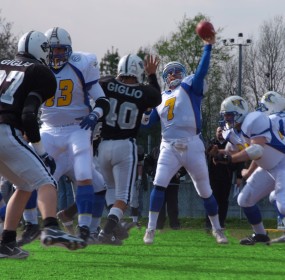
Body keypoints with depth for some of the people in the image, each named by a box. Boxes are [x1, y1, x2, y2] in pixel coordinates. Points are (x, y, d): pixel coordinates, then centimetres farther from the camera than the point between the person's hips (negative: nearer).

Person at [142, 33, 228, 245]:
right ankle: (151, 229, -6)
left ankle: (217, 229, 21)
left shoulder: (190, 87, 5)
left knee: (205, 191, 6)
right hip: (169, 148, 3)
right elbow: (147, 122, 17)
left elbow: (202, 71, -12)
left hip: (192, 146, -3)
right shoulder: (161, 98, 17)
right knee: (159, 185, -12)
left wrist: (208, 47, -19)